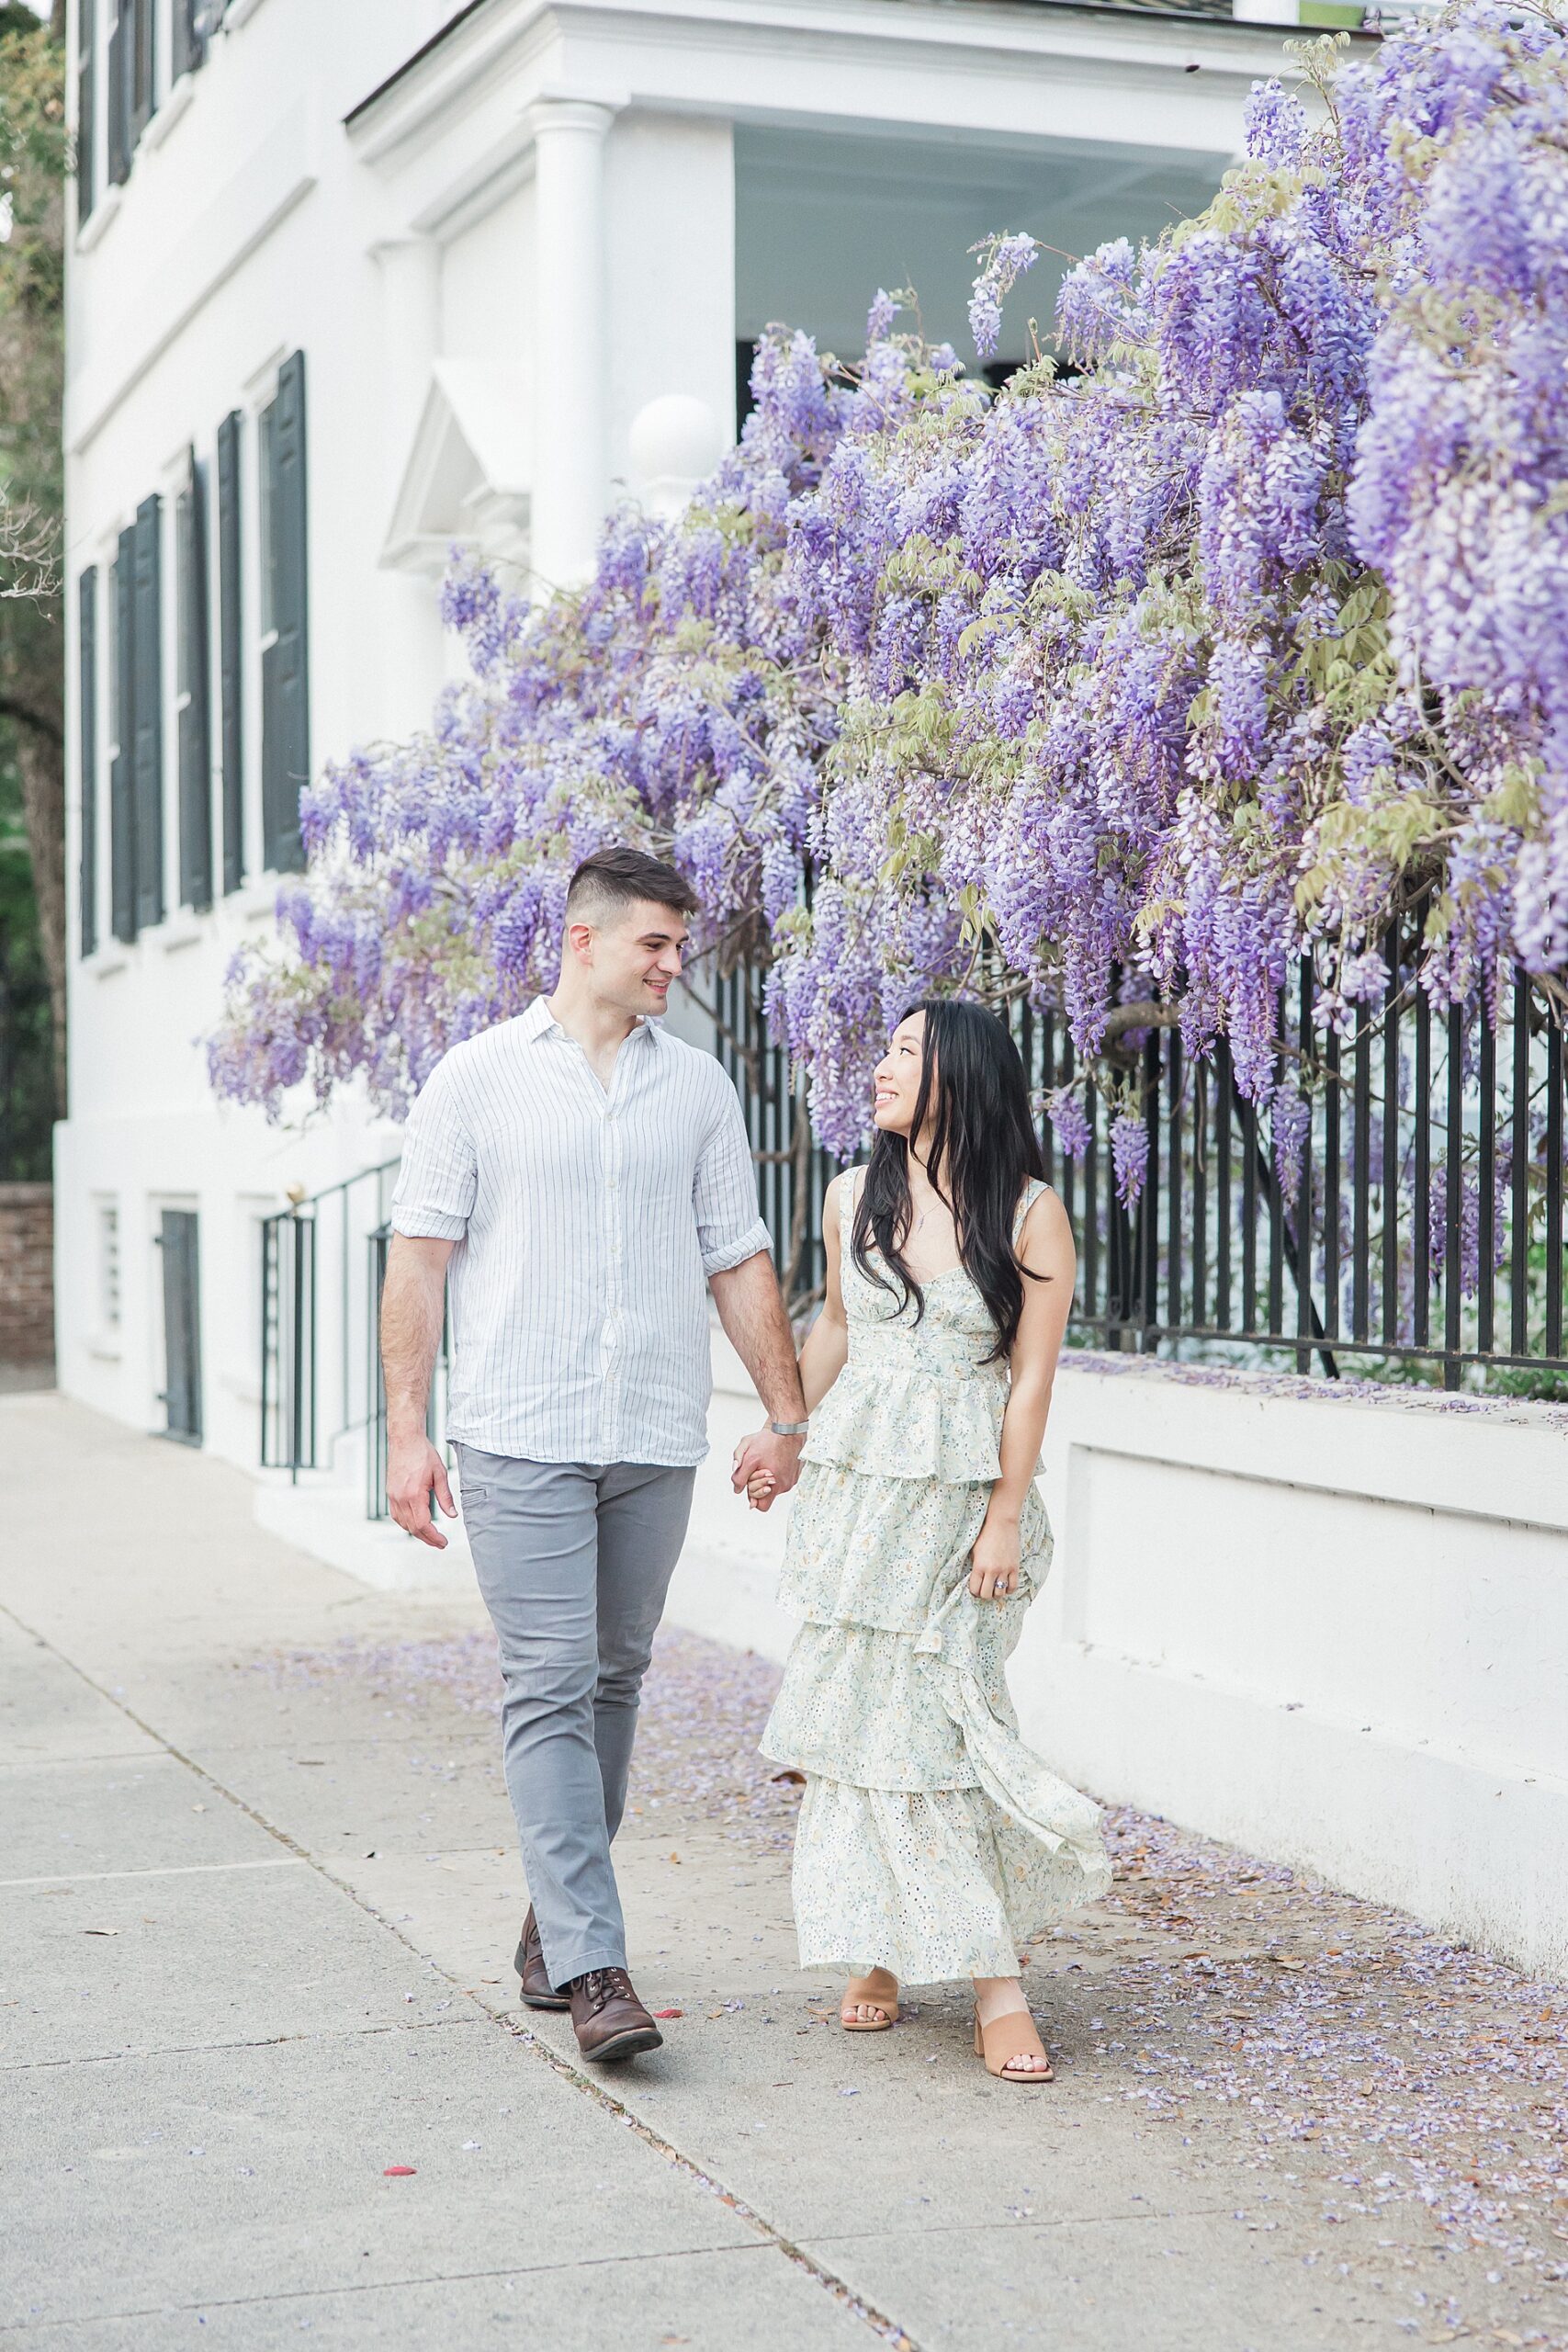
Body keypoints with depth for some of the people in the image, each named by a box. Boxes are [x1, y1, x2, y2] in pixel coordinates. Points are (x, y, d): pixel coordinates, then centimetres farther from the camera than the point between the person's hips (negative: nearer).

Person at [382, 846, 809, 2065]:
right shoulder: (480, 1077, 2)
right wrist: (408, 1429, -4)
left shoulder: (698, 1086, 10)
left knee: (613, 1682, 10)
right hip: (521, 1437, -3)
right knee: (550, 1689, -8)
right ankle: (592, 1967, -9)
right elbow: (421, 1256, 1)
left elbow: (739, 1262, 14)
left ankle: (556, 1917, 24)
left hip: (657, 1440, 4)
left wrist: (788, 1415, 11)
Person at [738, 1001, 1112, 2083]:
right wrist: (783, 1435, 25)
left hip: (964, 1494, -4)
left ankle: (988, 1968, 2)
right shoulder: (854, 1196, 7)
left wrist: (1005, 1521, -9)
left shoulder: (1031, 1214, -5)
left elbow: (1031, 1378, -6)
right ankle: (882, 1951, 15)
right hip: (856, 1484, 4)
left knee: (938, 1713, -7)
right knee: (863, 1708, 3)